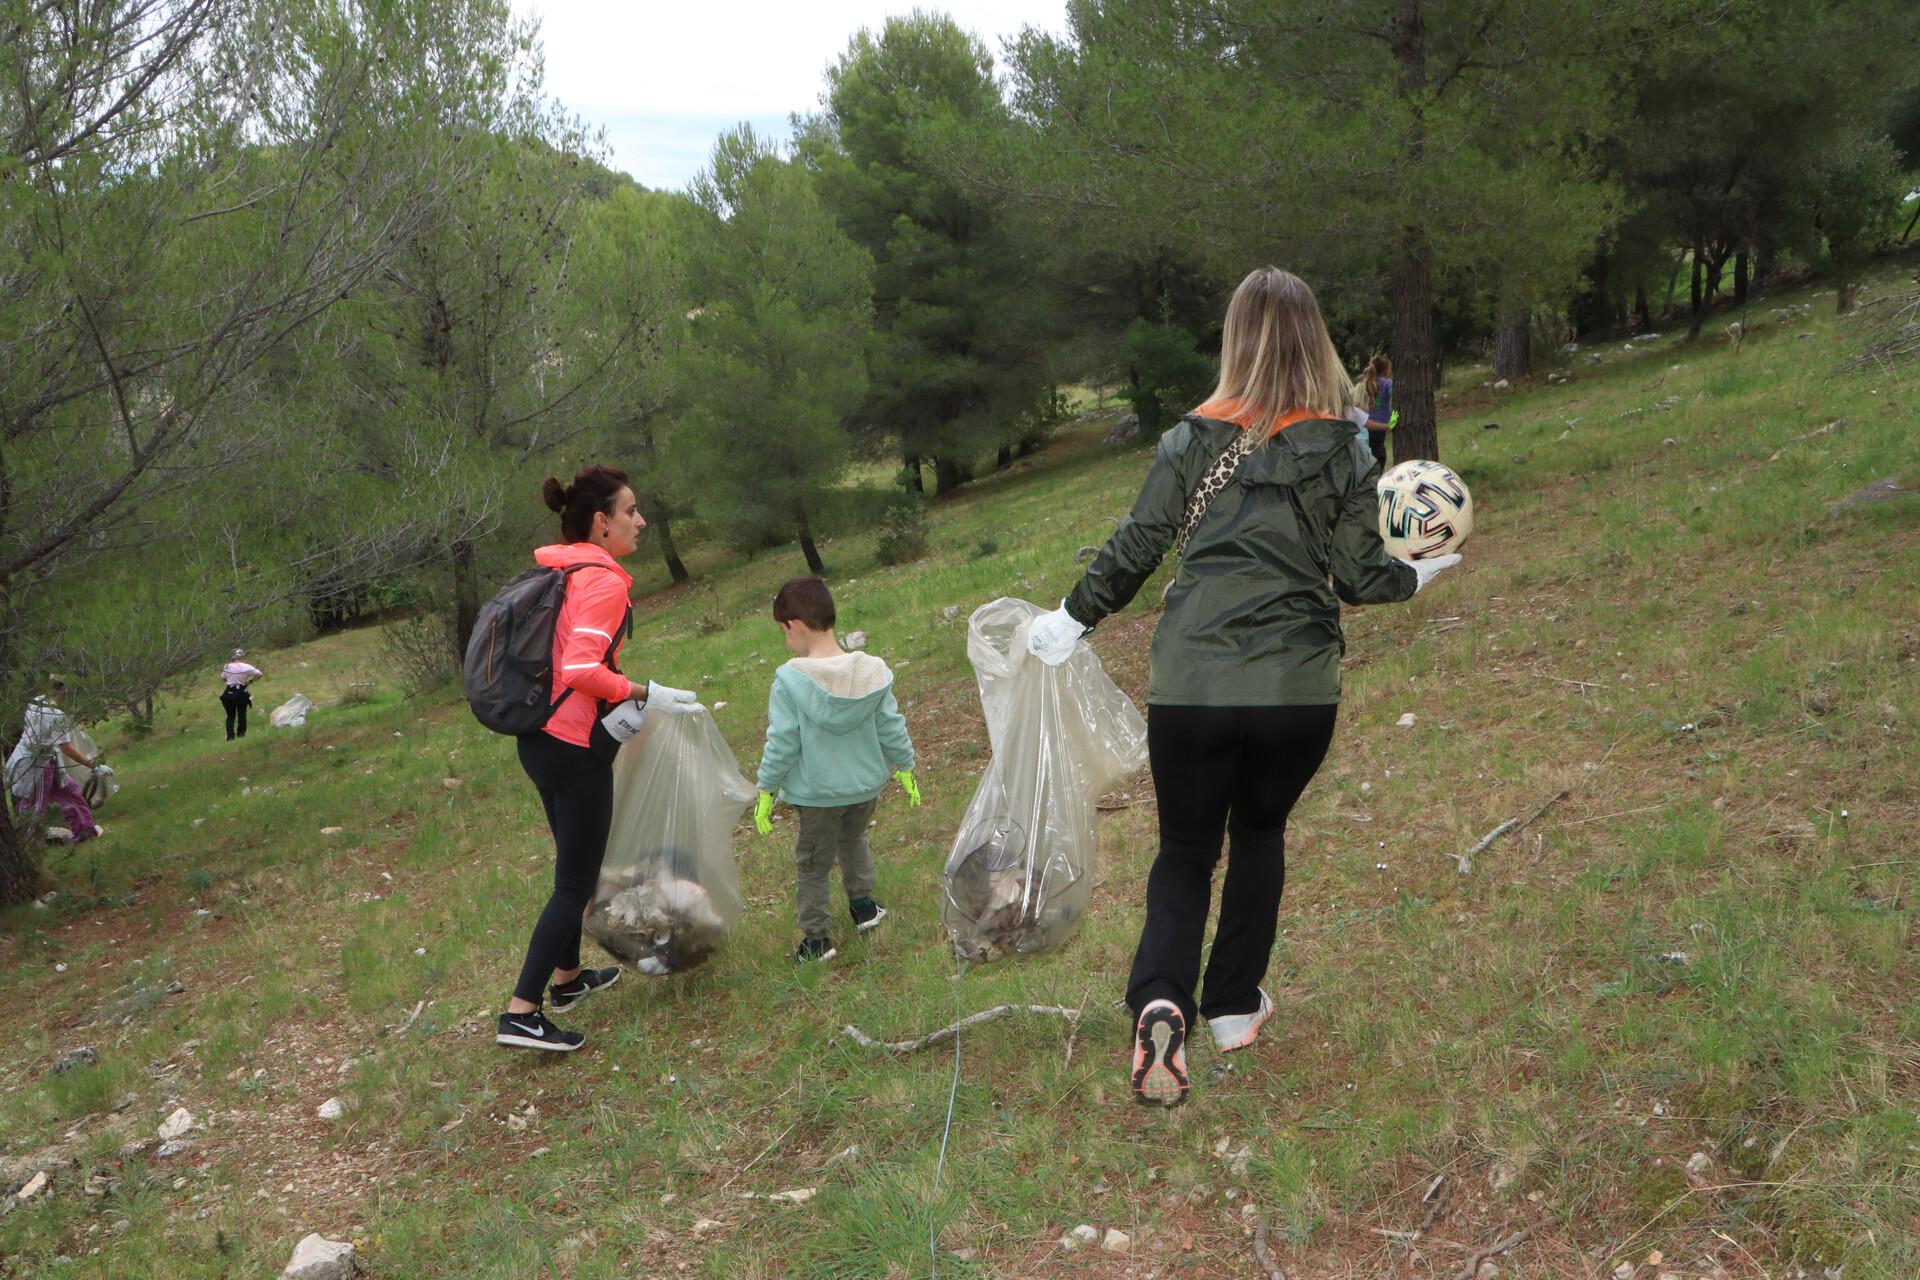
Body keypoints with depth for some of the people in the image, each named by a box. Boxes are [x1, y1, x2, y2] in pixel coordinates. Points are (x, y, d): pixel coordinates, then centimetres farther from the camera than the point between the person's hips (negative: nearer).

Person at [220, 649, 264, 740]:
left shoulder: (227, 667, -3)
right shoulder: (246, 667, -10)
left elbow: (223, 678, 11)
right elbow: (260, 674, -10)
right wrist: (250, 681, 0)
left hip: (229, 694, 2)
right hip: (242, 693, -1)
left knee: (230, 716, 10)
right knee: (242, 715, 12)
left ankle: (230, 736, 3)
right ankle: (241, 734, 17)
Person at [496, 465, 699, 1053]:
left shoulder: (555, 570, 9)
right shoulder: (603, 581, -19)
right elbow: (582, 669, -29)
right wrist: (644, 693, -18)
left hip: (539, 738, 9)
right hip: (576, 750, -9)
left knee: (575, 865, 24)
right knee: (576, 883, 0)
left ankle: (568, 977, 39)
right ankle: (521, 1014, 1)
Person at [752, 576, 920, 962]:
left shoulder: (790, 680, -20)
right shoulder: (872, 672, -8)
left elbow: (781, 743, -16)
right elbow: (891, 728, -1)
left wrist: (766, 790, -5)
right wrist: (906, 769, 13)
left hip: (816, 793, -4)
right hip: (866, 785, 4)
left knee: (812, 864, 12)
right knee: (854, 840, 31)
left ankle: (816, 938, 17)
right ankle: (862, 905, 39)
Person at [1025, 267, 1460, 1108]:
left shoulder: (1192, 442, 0)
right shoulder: (1343, 452, 0)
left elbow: (1132, 551, 4)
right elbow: (1360, 576, 2)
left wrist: (1072, 619, 19)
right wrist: (1419, 574, 23)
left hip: (1190, 685, 0)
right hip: (1299, 690, 1)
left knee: (1185, 848, 14)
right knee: (1260, 832, 24)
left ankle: (1161, 1002, -9)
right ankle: (1234, 1005, 29)